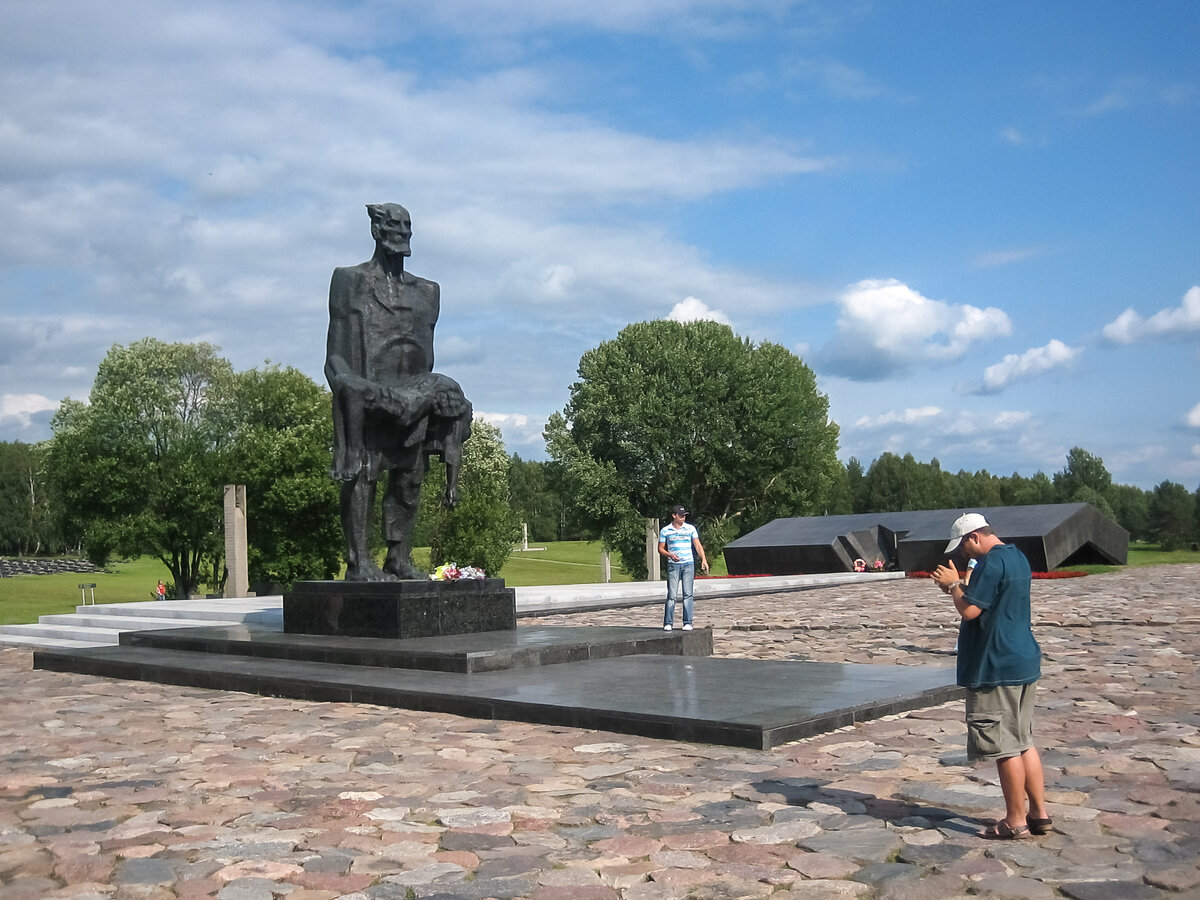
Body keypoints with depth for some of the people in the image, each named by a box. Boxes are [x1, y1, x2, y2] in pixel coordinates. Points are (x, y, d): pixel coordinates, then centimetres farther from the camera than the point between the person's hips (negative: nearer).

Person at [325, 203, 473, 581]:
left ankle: (400, 558, 8)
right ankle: (358, 560, -12)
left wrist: (428, 390, 15)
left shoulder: (426, 292, 20)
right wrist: (348, 383, -15)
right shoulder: (351, 281, 7)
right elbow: (336, 353, -1)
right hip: (365, 394, -5)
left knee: (409, 478, 2)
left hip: (413, 397, 5)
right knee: (361, 474, -11)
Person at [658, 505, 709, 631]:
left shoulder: (690, 528, 7)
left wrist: (704, 560, -9)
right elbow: (660, 548, 8)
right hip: (673, 565, -1)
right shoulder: (665, 530, 4)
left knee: (688, 594, -3)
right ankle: (668, 623, 1)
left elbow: (698, 545, 4)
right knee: (672, 595, -4)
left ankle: (688, 623, -1)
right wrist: (670, 555, -11)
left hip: (688, 564, 1)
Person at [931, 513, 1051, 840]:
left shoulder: (991, 563, -18)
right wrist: (958, 587, 11)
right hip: (1024, 662, 10)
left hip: (996, 668, -10)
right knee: (1024, 742, 16)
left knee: (1005, 748, -1)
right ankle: (1039, 813, 19)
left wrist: (953, 584, -5)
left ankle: (1016, 821, 6)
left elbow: (969, 610, -21)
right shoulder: (1017, 558, 14)